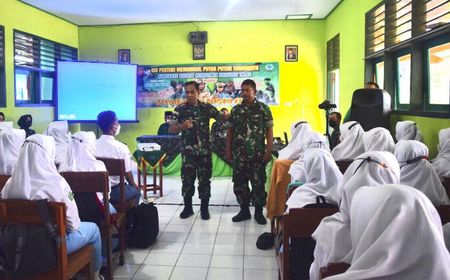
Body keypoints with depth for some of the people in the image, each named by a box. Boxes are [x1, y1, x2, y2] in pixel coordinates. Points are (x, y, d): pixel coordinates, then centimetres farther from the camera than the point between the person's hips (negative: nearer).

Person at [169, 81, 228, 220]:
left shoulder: (207, 107, 3)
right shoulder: (180, 109, -1)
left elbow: (223, 117, 5)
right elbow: (171, 128, -5)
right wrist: (182, 126, -24)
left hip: (205, 151, 1)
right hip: (188, 151, -1)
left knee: (205, 179, 6)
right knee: (187, 180, 6)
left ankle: (204, 208, 18)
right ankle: (188, 207, 21)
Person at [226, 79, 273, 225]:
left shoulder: (263, 108, -1)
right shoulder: (235, 109, 8)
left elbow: (269, 131, -2)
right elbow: (230, 131, 11)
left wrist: (268, 151, -9)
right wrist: (228, 151, 7)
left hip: (257, 154, -3)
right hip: (238, 154, 3)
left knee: (258, 183, 3)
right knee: (239, 183, 7)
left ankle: (258, 211, 17)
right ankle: (244, 210, 21)